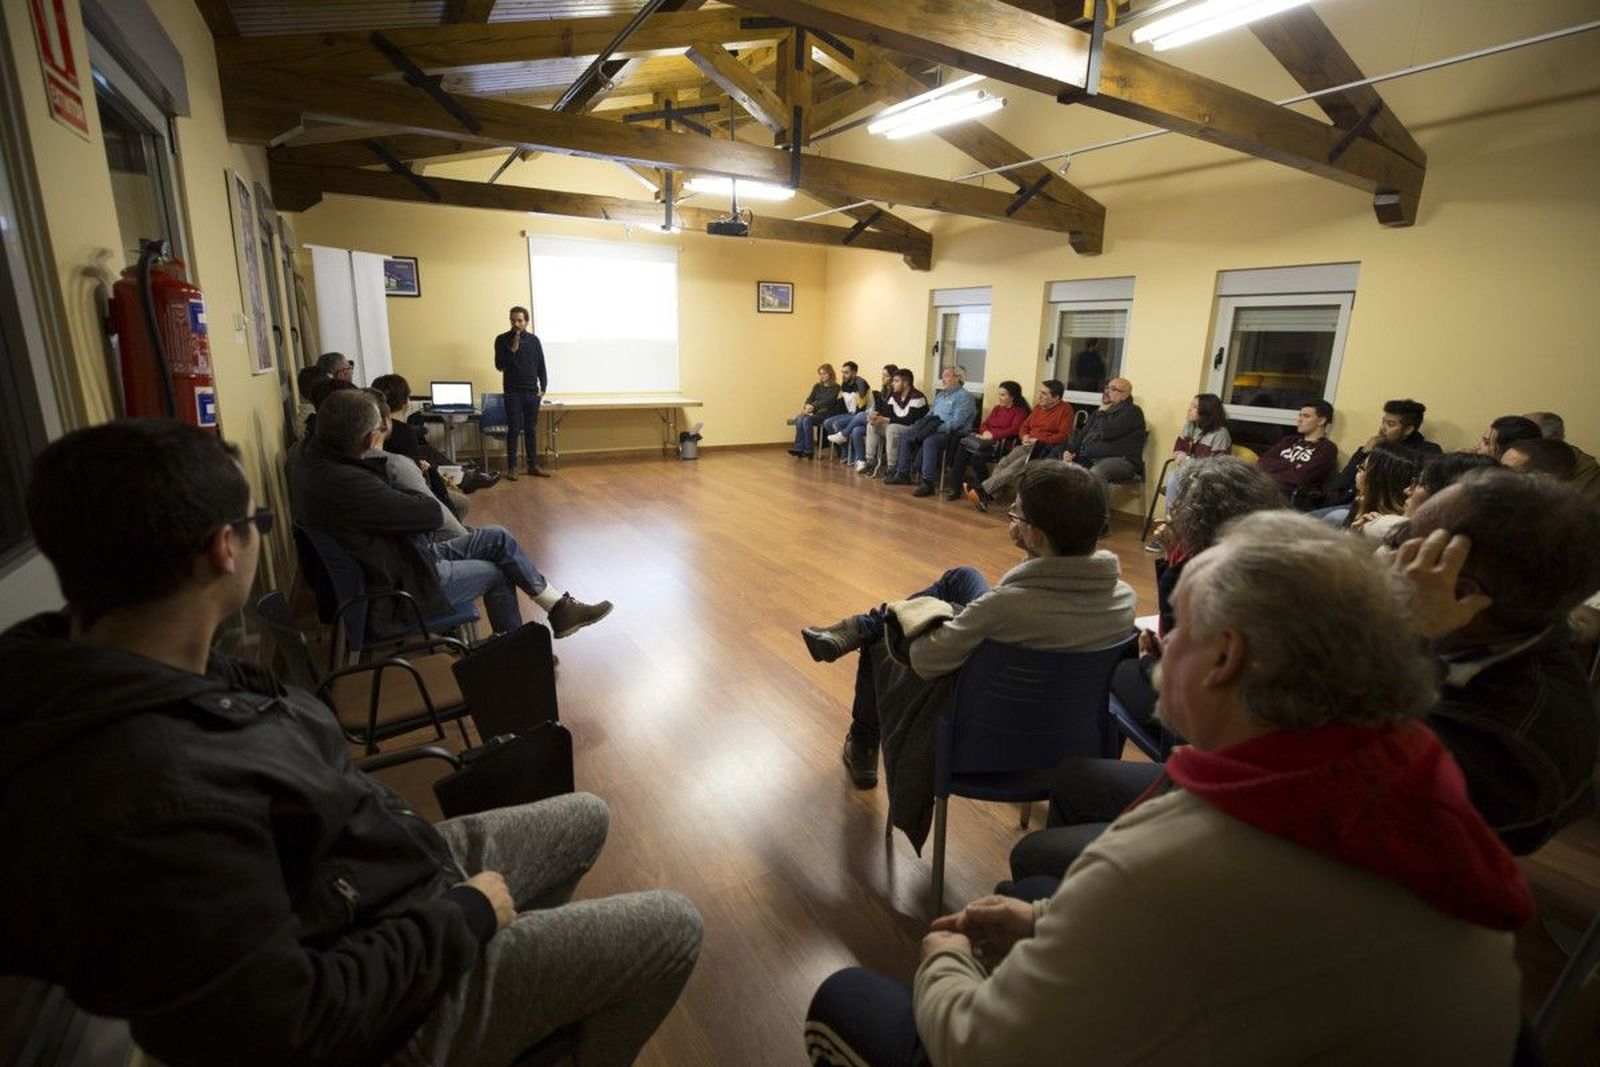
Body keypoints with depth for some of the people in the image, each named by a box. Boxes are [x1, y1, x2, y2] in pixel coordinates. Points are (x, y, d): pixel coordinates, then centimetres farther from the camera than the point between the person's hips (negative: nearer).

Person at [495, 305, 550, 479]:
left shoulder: (533, 339, 6)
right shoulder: (502, 340, -2)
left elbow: (541, 365, 9)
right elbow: (500, 366, -7)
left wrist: (543, 388, 2)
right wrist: (512, 350, -18)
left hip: (532, 392, 3)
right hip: (513, 392, -3)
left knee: (531, 429, 8)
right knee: (513, 430, -2)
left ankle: (533, 465, 14)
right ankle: (511, 467, 4)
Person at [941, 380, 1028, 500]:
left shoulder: (1020, 411, 4)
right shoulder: (997, 408, 27)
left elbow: (1014, 430, -11)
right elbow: (984, 424, 22)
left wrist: (993, 435, -18)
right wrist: (985, 432, -2)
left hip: (1001, 444, -7)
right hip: (986, 440, 7)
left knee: (977, 457, -33)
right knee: (961, 451, -22)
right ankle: (955, 488, -23)